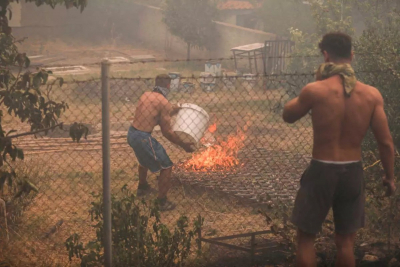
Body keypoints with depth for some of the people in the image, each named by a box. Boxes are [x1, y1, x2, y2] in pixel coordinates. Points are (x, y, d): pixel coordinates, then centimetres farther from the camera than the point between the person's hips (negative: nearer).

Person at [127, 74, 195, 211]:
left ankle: (142, 187, 58)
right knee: (166, 166, 5)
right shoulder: (164, 103, -15)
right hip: (143, 138, -9)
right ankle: (163, 202, 10)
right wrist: (183, 144, -4)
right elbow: (167, 132, -13)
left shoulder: (146, 95, 8)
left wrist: (171, 111, 28)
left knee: (145, 159, 37)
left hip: (131, 133, 9)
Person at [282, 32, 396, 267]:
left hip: (321, 171, -3)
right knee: (346, 242, 15)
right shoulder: (372, 95, -8)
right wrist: (390, 177, 9)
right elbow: (386, 143, -5)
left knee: (306, 238, 12)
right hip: (353, 173, 3)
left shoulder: (315, 91, -16)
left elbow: (288, 116, 3)